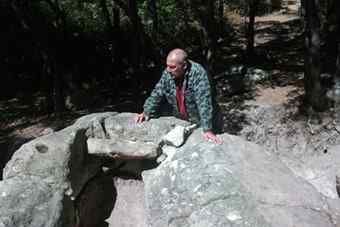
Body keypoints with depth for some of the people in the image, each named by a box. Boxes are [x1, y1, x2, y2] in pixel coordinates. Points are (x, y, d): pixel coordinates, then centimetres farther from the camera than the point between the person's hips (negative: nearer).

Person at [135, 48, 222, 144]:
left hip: (200, 121, -5)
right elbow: (157, 94, 2)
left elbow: (204, 102, -33)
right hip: (181, 121, 5)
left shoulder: (198, 73, -27)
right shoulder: (168, 73, -9)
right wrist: (146, 112, -6)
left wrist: (207, 130, -38)